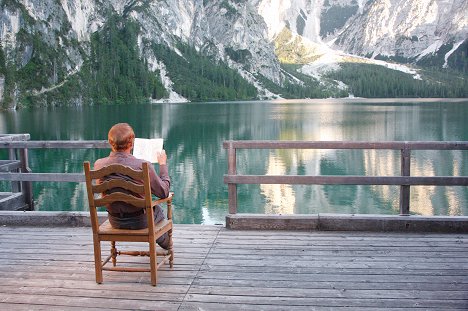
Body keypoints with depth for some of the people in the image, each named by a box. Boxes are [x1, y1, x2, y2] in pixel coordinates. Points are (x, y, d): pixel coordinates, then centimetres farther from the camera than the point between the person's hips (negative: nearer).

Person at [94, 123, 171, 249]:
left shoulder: (99, 164, -16)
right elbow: (164, 193, -16)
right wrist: (163, 164, -3)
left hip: (115, 222, 4)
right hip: (139, 221, -4)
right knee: (157, 209, 33)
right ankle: (166, 243, 58)